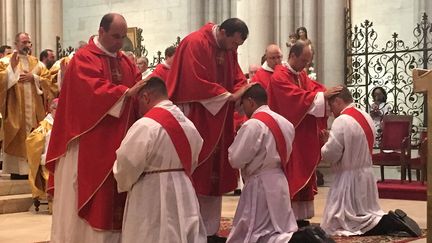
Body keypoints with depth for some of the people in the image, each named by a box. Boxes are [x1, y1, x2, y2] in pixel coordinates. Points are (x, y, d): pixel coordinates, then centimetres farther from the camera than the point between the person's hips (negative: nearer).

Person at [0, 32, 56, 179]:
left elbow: (48, 81, 5)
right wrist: (12, 66, -19)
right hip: (16, 112, -3)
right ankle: (17, 172, 0)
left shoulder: (37, 63, 14)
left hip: (35, 112, 4)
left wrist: (33, 77, -9)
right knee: (17, 140, -5)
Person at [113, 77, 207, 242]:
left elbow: (126, 166, -13)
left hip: (152, 202, -7)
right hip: (184, 197, 7)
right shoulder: (188, 124, 8)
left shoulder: (145, 125, -17)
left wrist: (124, 185, 7)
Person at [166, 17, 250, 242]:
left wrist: (241, 93, -10)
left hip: (218, 123, 8)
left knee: (215, 176, 9)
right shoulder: (195, 44, -16)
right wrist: (228, 96, -18)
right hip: (196, 121, -8)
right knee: (195, 178, -5)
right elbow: (197, 84, -21)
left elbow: (237, 78, 12)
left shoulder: (228, 49, 9)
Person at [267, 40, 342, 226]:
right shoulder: (279, 77, -14)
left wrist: (328, 93, -17)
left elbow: (315, 88, 3)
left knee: (304, 174, 8)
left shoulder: (303, 76, 15)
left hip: (303, 137, 9)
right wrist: (322, 96, -27)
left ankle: (299, 216, 13)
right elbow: (297, 97, -25)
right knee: (290, 177, -7)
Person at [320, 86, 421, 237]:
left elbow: (330, 155, -17)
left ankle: (390, 223, -15)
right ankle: (393, 220, -2)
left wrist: (326, 142, 4)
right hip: (366, 174, 9)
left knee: (339, 224, -3)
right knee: (365, 215, 20)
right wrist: (332, 139, 11)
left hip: (349, 177, -9)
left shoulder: (341, 121, -19)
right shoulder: (366, 117, 8)